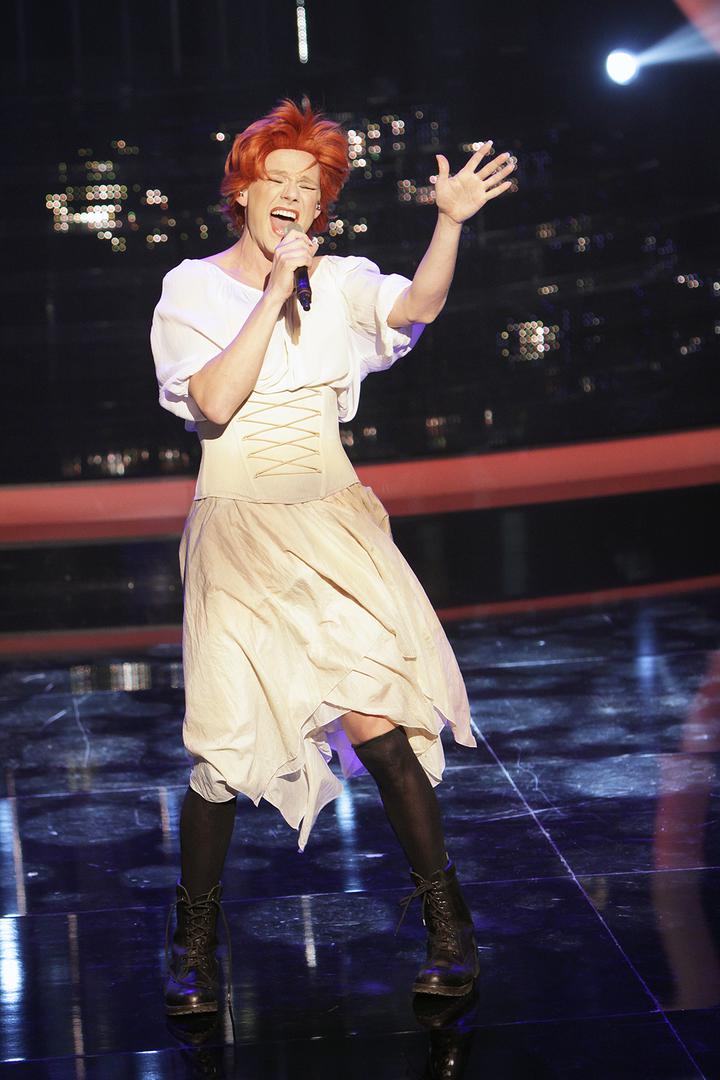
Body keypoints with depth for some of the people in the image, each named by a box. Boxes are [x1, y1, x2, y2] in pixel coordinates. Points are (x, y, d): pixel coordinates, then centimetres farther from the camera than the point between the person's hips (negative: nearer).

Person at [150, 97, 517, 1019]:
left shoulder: (340, 281, 7)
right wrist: (276, 292, -13)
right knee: (227, 737, -2)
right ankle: (195, 940, 17)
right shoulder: (192, 287, 2)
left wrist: (450, 222, -29)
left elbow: (416, 305, -13)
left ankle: (448, 926, 1)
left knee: (372, 712, -11)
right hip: (237, 521, -1)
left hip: (333, 518, 1)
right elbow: (215, 402, -13)